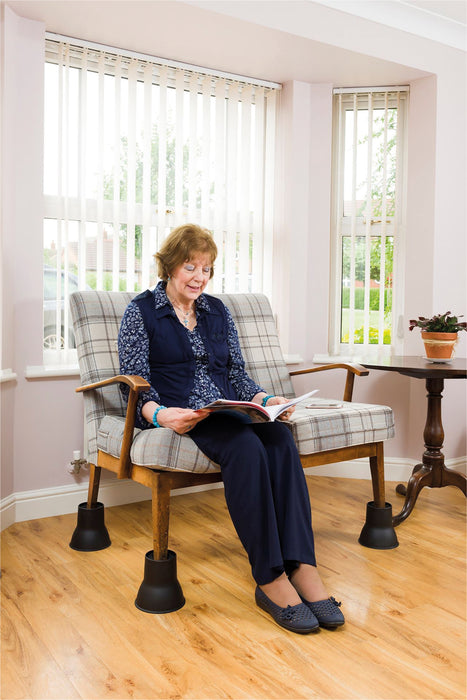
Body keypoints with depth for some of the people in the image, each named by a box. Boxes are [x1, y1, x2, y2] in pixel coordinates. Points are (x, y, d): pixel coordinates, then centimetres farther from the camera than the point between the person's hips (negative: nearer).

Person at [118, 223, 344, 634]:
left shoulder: (217, 311, 20)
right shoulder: (141, 312, 5)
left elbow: (236, 374, 17)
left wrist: (266, 399, -4)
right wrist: (161, 414, -26)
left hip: (227, 413, 5)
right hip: (173, 418, -4)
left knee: (280, 439, -29)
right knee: (246, 447, -34)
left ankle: (303, 569, -33)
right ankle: (271, 580, -30)